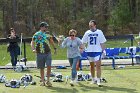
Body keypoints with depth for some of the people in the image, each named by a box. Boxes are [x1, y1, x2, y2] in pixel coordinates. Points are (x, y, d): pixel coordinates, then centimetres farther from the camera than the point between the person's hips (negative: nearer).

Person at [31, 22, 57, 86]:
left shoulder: (47, 34, 12)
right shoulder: (36, 35, -1)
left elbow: (51, 41, 27)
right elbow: (32, 42, -7)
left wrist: (54, 48, 24)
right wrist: (33, 49, -22)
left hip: (48, 53, 3)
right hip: (40, 54, -3)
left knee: (49, 66, -8)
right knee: (41, 68, 5)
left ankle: (48, 80, 3)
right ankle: (43, 81, 15)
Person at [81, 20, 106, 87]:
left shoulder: (99, 32, -2)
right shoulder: (87, 33, 5)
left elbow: (102, 43, 0)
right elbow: (84, 42, 8)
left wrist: (103, 50, -5)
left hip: (98, 51, -3)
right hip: (89, 51, 3)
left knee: (98, 65, -11)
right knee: (92, 66, 13)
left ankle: (98, 80, -10)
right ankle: (93, 79, 25)